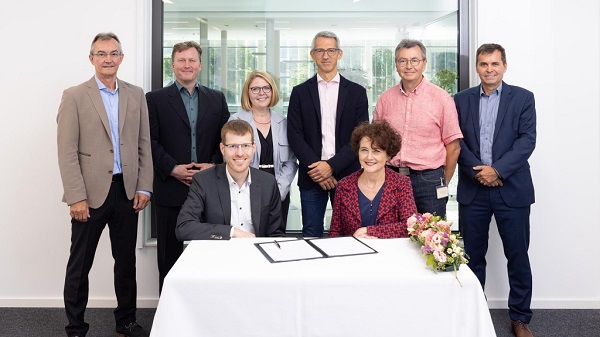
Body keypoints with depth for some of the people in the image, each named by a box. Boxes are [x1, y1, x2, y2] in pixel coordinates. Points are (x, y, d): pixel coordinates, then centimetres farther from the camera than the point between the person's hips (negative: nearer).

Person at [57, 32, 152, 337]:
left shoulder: (136, 95, 8)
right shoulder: (74, 96, -2)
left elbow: (144, 145, 8)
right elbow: (67, 152, -7)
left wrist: (143, 187, 1)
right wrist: (76, 197, -13)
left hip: (127, 192, 4)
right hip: (90, 194, -3)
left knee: (126, 261, 13)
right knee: (80, 265, 7)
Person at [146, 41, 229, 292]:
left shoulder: (216, 99, 12)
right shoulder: (155, 99, 5)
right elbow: (151, 141, -3)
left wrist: (214, 165, -7)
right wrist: (173, 169, -13)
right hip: (170, 189, -2)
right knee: (170, 253, 7)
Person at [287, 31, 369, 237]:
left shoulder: (356, 92, 6)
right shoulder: (300, 92, 7)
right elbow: (294, 136, 1)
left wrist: (332, 165, -11)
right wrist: (316, 167, -10)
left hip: (346, 175, 0)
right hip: (312, 176, 0)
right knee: (311, 234, 5)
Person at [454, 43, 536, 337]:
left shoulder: (523, 98, 3)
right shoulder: (461, 100, 8)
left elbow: (527, 140, -6)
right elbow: (457, 141, 1)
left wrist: (497, 169, -16)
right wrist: (477, 170, -12)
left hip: (512, 189, -1)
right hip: (472, 189, 1)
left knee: (518, 256, 5)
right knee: (473, 255, 9)